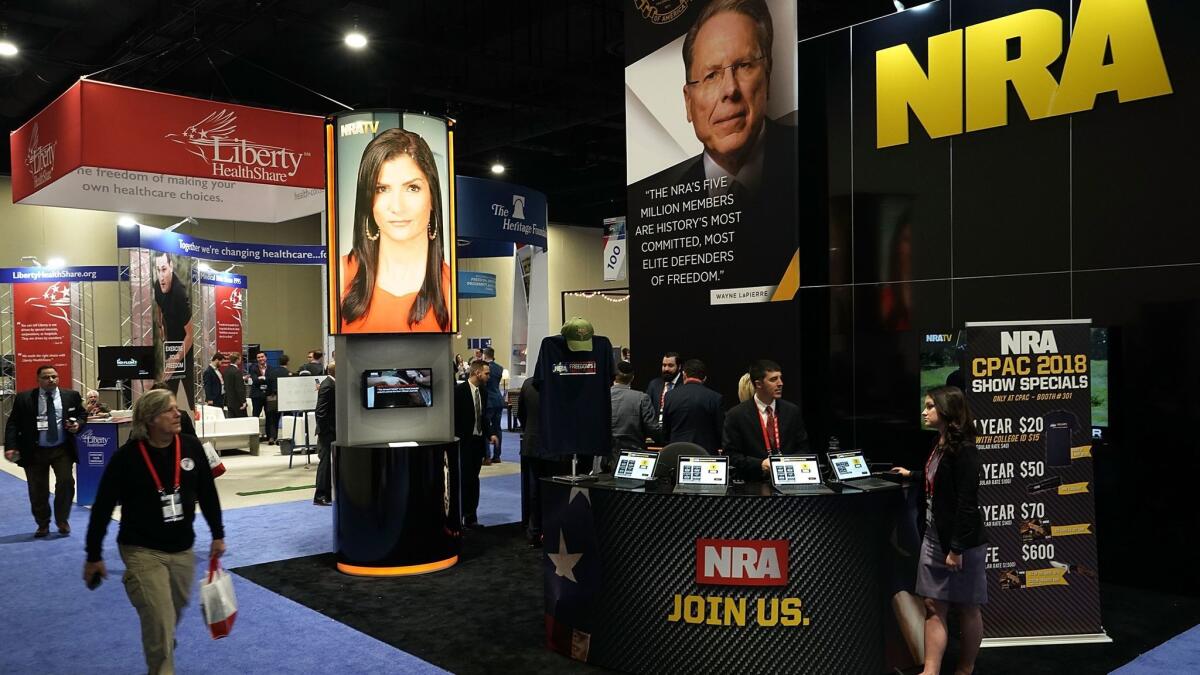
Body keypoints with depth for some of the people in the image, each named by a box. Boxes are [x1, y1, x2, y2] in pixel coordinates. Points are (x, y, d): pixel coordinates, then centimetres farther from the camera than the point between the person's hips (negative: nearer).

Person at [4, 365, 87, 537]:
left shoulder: (71, 396, 2)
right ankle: (43, 525, 25)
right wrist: (10, 446, -13)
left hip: (62, 449, 0)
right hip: (35, 451, 0)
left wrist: (78, 424, -10)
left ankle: (62, 520, 13)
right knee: (38, 490, 7)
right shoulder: (23, 398, -1)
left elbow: (82, 414, 13)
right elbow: (13, 424, -2)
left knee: (66, 482, -9)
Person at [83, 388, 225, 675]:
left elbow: (207, 493, 6)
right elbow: (102, 508, -8)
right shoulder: (126, 457, -17)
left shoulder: (191, 447, -7)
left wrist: (218, 535, 11)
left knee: (173, 615, 22)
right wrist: (94, 557, -3)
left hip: (183, 550, 5)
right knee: (158, 622, -9)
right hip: (142, 551, -4)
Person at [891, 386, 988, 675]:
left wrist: (957, 549, -21)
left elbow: (967, 502, -20)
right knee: (934, 607, 5)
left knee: (966, 607, 8)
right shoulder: (940, 444, 8)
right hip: (934, 539, 8)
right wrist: (911, 474, 38)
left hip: (962, 542, -8)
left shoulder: (963, 449, -18)